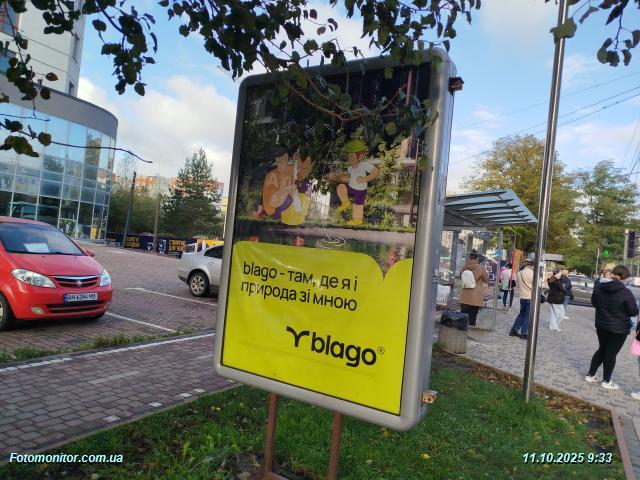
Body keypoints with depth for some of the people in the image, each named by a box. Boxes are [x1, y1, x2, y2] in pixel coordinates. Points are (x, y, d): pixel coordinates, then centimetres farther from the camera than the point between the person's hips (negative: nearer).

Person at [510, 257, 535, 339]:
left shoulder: (519, 273, 3)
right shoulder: (532, 273, -15)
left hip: (522, 297, 5)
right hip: (531, 297, -5)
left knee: (521, 314, 19)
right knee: (528, 316, 4)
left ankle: (514, 330, 17)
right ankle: (524, 333, 7)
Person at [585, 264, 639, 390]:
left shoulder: (599, 287, -4)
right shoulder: (625, 292, -22)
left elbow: (594, 302, 11)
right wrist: (621, 309, 4)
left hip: (601, 325, 5)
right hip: (619, 328, -5)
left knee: (602, 350, 21)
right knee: (611, 353, 7)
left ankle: (590, 375, 24)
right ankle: (606, 381, 19)